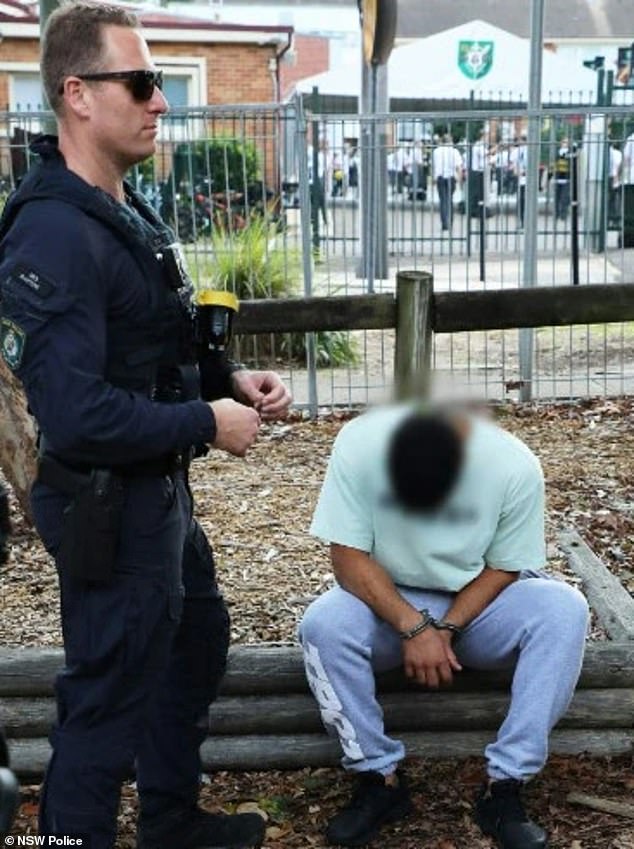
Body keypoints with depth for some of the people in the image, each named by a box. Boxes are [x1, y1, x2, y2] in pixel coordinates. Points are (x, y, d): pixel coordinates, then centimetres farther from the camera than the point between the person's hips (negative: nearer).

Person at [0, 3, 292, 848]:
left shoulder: (128, 211, 8)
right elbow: (75, 415, -31)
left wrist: (232, 377, 1)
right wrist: (206, 423, -20)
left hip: (159, 490, 11)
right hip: (108, 505, -11)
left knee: (196, 644, 25)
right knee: (109, 698, 4)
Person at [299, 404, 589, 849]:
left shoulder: (516, 466, -23)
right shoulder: (358, 445, -24)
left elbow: (502, 569, -12)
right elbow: (348, 557, -20)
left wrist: (446, 629, -24)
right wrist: (413, 627, -30)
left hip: (479, 603, 1)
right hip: (388, 602, 0)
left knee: (565, 608, -28)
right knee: (322, 624, -31)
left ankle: (505, 786, -22)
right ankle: (381, 779, -13)